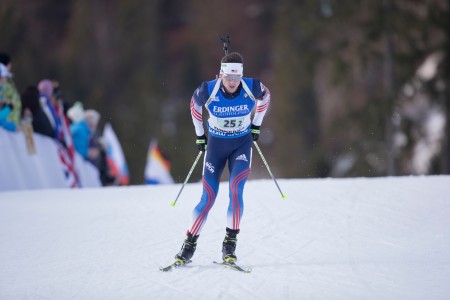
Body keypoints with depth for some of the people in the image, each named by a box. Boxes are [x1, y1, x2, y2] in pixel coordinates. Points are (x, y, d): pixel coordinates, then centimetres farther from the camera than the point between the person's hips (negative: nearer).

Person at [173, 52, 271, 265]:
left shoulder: (252, 88, -20)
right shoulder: (208, 91, -21)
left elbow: (265, 97, 6)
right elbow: (195, 105, 3)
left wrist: (256, 125, 9)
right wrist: (199, 134, 9)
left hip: (242, 144, 0)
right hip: (215, 145, 0)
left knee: (236, 189, -22)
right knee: (208, 198, -4)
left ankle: (230, 243, -15)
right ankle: (189, 245, 9)